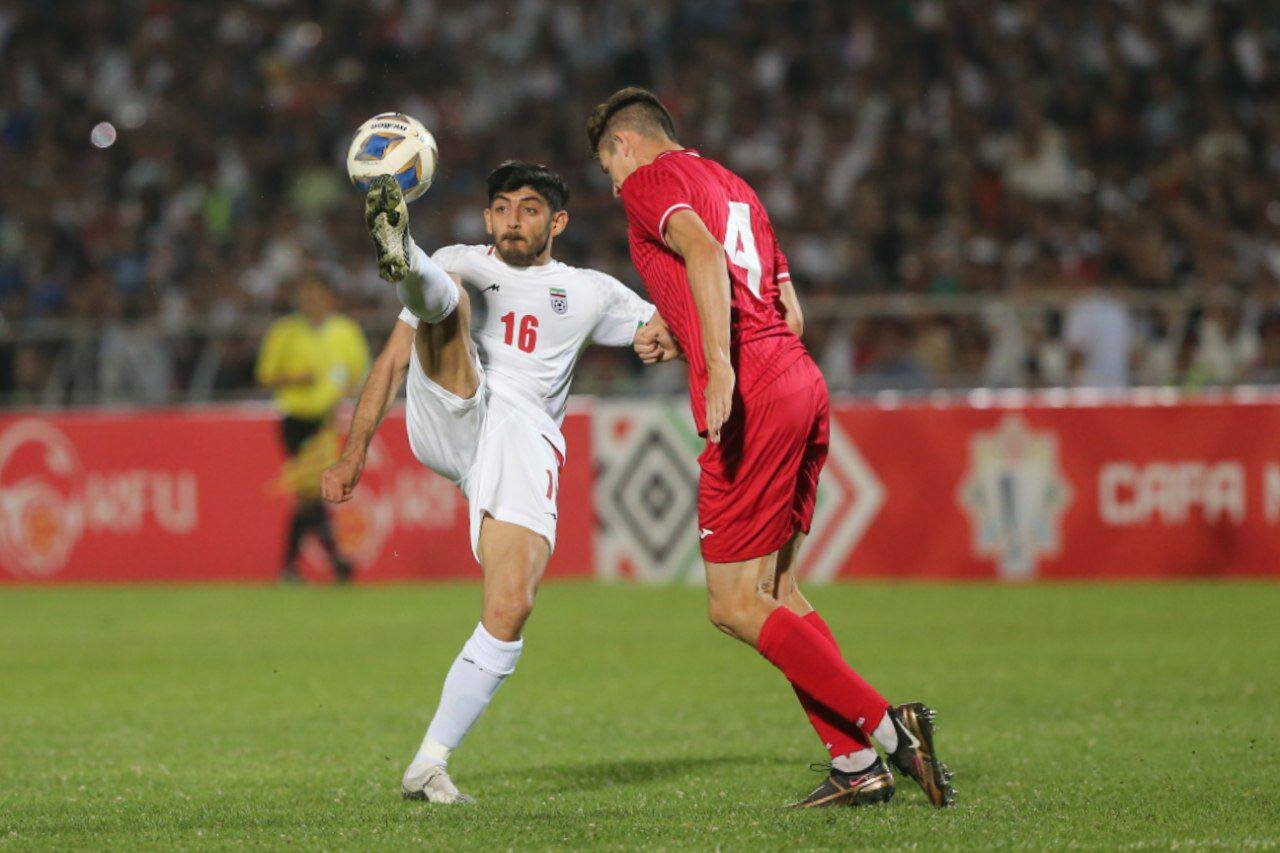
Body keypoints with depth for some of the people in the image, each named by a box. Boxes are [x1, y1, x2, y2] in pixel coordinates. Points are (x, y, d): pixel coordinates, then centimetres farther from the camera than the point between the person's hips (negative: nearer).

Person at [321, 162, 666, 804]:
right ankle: (401, 260, -64)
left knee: (510, 610, -18)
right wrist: (354, 454, 14)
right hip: (448, 419, 0)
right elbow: (393, 359, 22)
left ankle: (429, 764, -8)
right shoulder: (458, 264, 24)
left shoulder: (590, 293, 25)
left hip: (526, 439, 0)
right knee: (445, 292, -25)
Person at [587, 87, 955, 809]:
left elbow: (703, 251, -20)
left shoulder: (650, 180, 2)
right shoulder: (733, 186, 26)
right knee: (774, 589, 14)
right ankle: (857, 765, 9)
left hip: (751, 399, -9)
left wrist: (719, 366, -29)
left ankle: (882, 727, -11)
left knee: (734, 606, -4)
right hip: (802, 382, 9)